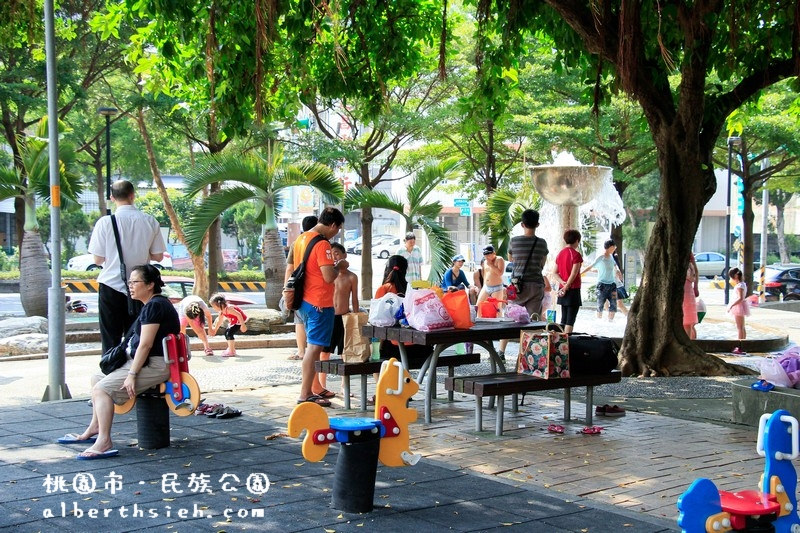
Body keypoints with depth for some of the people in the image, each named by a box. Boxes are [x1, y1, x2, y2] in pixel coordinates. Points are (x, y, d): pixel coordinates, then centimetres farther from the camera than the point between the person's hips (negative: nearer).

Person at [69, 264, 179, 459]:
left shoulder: (154, 306, -16)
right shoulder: (153, 304, 18)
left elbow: (145, 344, -22)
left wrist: (132, 374, -21)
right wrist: (132, 369, 19)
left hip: (155, 366, -11)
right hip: (146, 362, 11)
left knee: (102, 388, -21)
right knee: (97, 377, 19)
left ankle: (104, 442, -27)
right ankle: (95, 427, 27)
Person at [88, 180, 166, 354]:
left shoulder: (105, 222, -10)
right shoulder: (150, 222, -3)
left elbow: (98, 259, -6)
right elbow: (158, 256, 3)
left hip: (111, 287, -2)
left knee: (110, 340, 5)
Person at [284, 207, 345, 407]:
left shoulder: (301, 239, 12)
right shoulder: (322, 244, -17)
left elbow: (290, 267, 20)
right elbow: (329, 276, -22)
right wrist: (338, 267, -5)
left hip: (304, 301, 9)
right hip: (319, 304, -9)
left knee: (312, 346, 16)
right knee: (314, 347, -5)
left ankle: (307, 391, 20)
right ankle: (305, 395, -3)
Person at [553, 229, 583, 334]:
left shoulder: (560, 254, 11)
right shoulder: (576, 254, -12)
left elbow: (555, 273, 9)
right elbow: (574, 274, -17)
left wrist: (562, 283, -3)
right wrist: (566, 286, -10)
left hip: (562, 290, 7)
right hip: (573, 290, -7)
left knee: (564, 319, 13)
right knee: (570, 320, -6)